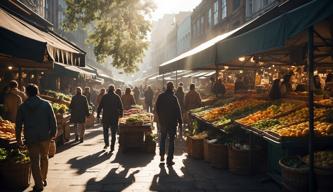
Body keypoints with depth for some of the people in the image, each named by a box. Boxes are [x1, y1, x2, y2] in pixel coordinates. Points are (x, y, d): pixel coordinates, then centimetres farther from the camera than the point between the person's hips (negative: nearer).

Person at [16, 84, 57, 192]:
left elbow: (18, 124, 6)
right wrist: (53, 133, 8)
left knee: (35, 161, 5)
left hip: (31, 138, 0)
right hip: (45, 136, 1)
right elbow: (53, 120, -3)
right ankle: (43, 179, 26)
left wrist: (18, 138, 16)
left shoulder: (23, 107, 1)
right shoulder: (46, 104, -3)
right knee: (44, 157, 19)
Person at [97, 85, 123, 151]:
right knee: (113, 132, 5)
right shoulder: (117, 97, 1)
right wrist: (121, 115, 10)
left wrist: (98, 114, 5)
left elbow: (100, 106, 0)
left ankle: (106, 143, 10)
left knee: (105, 130, 18)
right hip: (115, 117, 0)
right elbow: (121, 107, 2)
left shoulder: (104, 97, 0)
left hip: (106, 117, 0)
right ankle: (112, 146, 3)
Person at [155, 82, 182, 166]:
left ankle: (162, 156, 27)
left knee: (162, 138, 22)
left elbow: (157, 108, 8)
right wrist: (180, 122, -6)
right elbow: (178, 111, -14)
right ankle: (169, 160, 3)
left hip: (162, 121, 4)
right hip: (172, 122, -4)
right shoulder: (173, 97, -15)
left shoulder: (160, 96, -1)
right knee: (171, 141, 3)